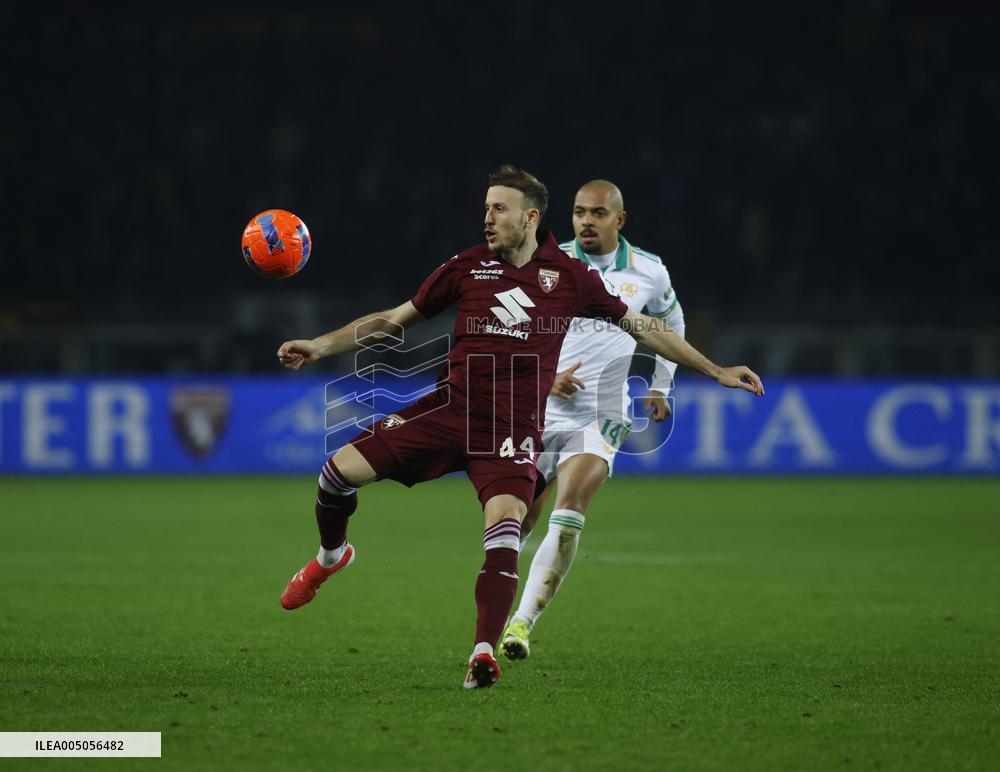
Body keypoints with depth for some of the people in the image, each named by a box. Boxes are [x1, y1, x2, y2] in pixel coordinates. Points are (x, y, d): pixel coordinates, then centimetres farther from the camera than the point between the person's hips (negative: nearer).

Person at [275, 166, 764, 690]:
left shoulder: (570, 277, 3)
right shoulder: (468, 266, 6)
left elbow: (642, 327, 12)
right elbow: (394, 320, 13)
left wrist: (715, 372, 12)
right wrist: (320, 346, 6)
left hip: (512, 429, -2)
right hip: (448, 410, 2)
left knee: (505, 527, -27)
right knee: (342, 469, -10)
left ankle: (483, 654, -27)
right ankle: (331, 555, 22)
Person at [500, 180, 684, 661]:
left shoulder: (648, 273, 3)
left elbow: (671, 323, 25)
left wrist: (659, 387, 19)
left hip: (602, 418, -1)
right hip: (540, 415, 1)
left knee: (567, 518, -23)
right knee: (512, 527, 3)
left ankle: (523, 623, -26)